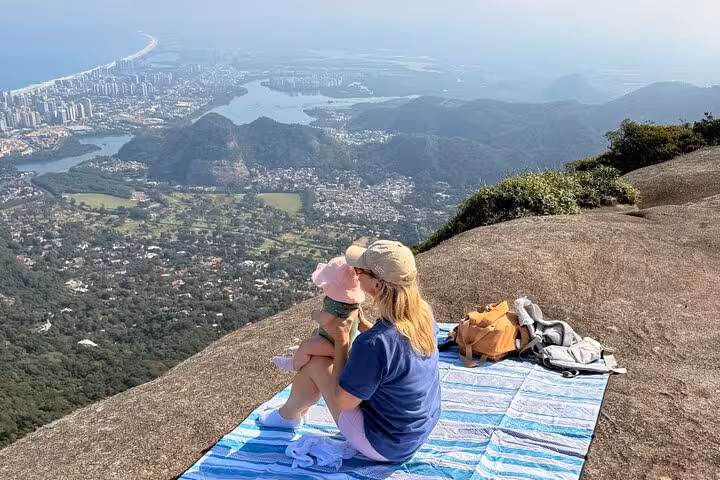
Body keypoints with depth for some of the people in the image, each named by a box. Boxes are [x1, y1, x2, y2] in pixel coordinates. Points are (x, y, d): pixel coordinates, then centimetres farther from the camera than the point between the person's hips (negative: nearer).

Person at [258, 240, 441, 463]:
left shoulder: (372, 344, -35)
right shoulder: (422, 313, -13)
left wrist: (341, 340, -13)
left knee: (315, 363, 0)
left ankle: (289, 415, 32)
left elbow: (343, 401, -19)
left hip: (384, 446, -7)